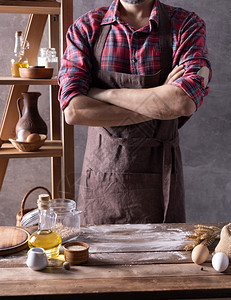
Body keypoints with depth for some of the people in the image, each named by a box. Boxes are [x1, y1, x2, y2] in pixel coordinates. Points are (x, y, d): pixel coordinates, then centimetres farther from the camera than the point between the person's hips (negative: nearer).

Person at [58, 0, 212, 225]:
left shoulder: (187, 25, -4)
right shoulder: (85, 28, -3)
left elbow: (185, 102, -22)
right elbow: (74, 111, -16)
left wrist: (104, 94, -14)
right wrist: (159, 105, -17)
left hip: (159, 178, 0)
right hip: (101, 175, 1)